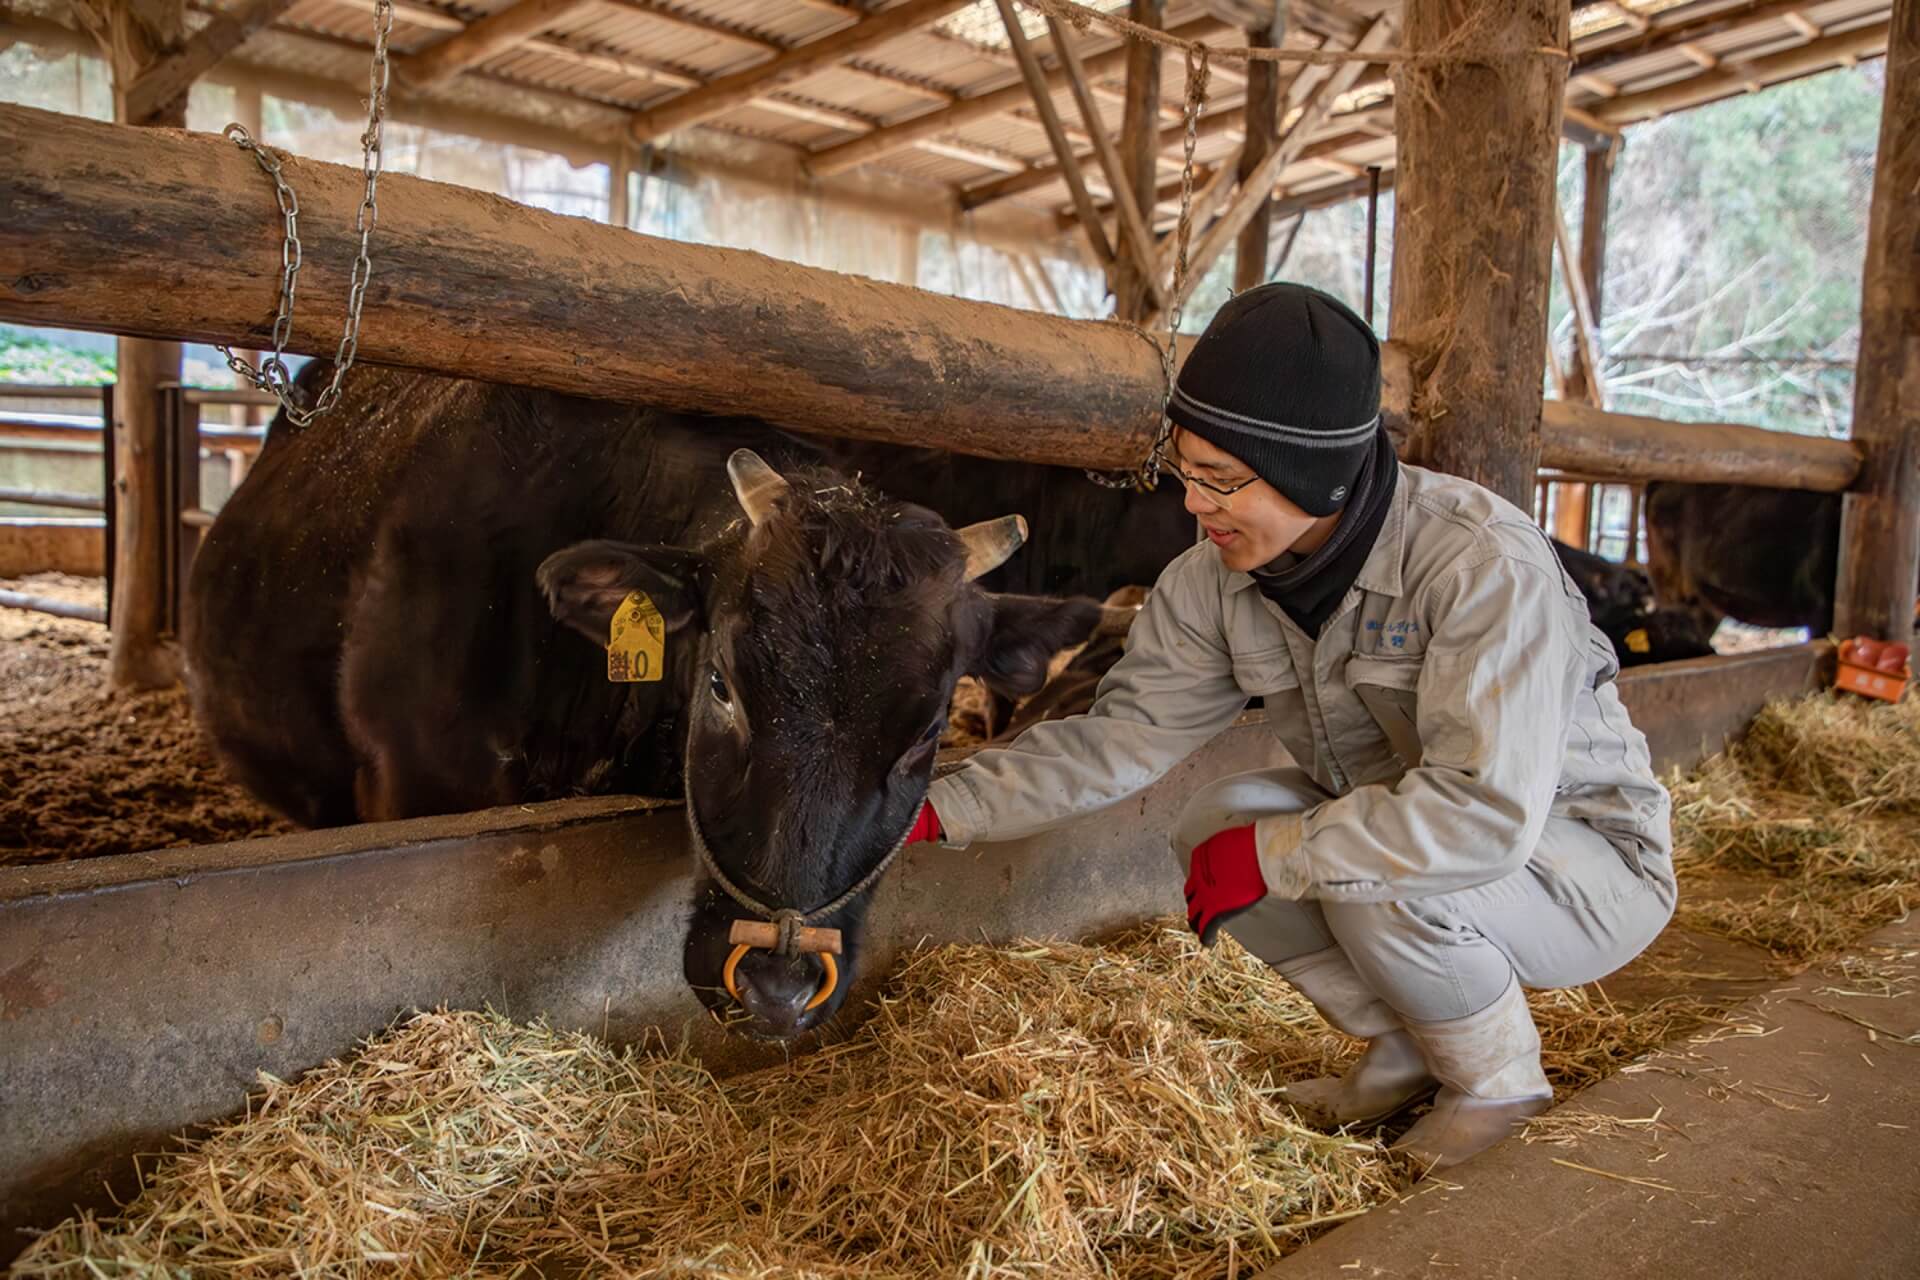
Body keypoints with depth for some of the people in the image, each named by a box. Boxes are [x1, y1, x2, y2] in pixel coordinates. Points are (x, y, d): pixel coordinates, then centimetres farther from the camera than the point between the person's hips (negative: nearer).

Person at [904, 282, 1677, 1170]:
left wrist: (1272, 855, -32)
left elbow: (1482, 813, -39)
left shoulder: (1482, 565, -32)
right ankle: (1409, 1051, 6)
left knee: (1380, 880, -33)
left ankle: (1500, 1078, 0)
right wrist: (942, 811, -20)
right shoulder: (1217, 580, -12)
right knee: (1214, 828, -15)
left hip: (1587, 860, -6)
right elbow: (1120, 735, -11)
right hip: (1399, 816, 6)